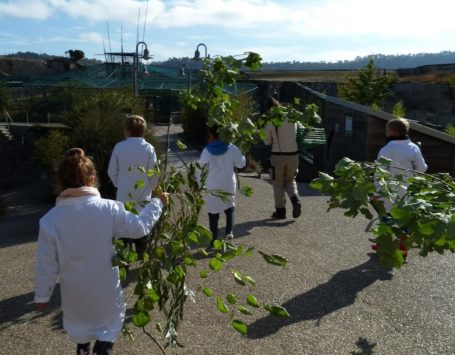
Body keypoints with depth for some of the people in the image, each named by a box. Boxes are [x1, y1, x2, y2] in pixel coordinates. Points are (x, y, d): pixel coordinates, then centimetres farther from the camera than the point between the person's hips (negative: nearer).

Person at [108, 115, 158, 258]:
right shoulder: (148, 148, -11)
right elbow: (154, 174, -9)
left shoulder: (119, 147, -8)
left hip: (123, 196, 1)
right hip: (143, 197, 0)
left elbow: (112, 172, -2)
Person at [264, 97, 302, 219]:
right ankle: (295, 200, -5)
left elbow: (267, 142, 0)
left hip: (278, 155, -3)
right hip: (293, 154, 3)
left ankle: (280, 210, 14)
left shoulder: (270, 123, -10)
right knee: (290, 180, 20)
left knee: (278, 183, 12)